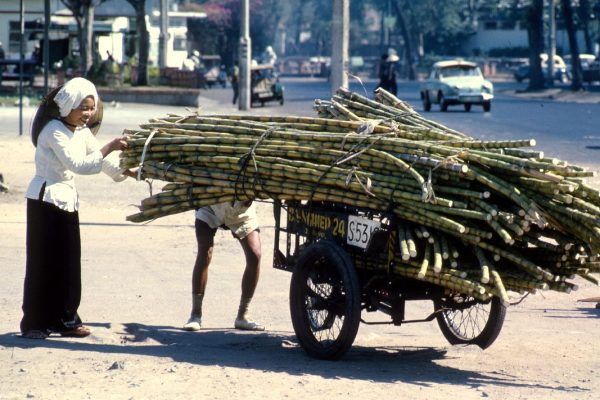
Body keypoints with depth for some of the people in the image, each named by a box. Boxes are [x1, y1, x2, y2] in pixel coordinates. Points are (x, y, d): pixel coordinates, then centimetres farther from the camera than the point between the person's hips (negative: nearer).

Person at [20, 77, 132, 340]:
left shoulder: (82, 132, 9)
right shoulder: (54, 131, -17)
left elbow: (101, 161, 12)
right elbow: (77, 164, -24)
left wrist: (126, 171, -1)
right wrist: (109, 147, -26)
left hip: (67, 200, 8)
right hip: (45, 199, -8)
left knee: (68, 260, 7)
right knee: (43, 261, -5)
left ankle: (64, 320, 13)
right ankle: (34, 324, 1)